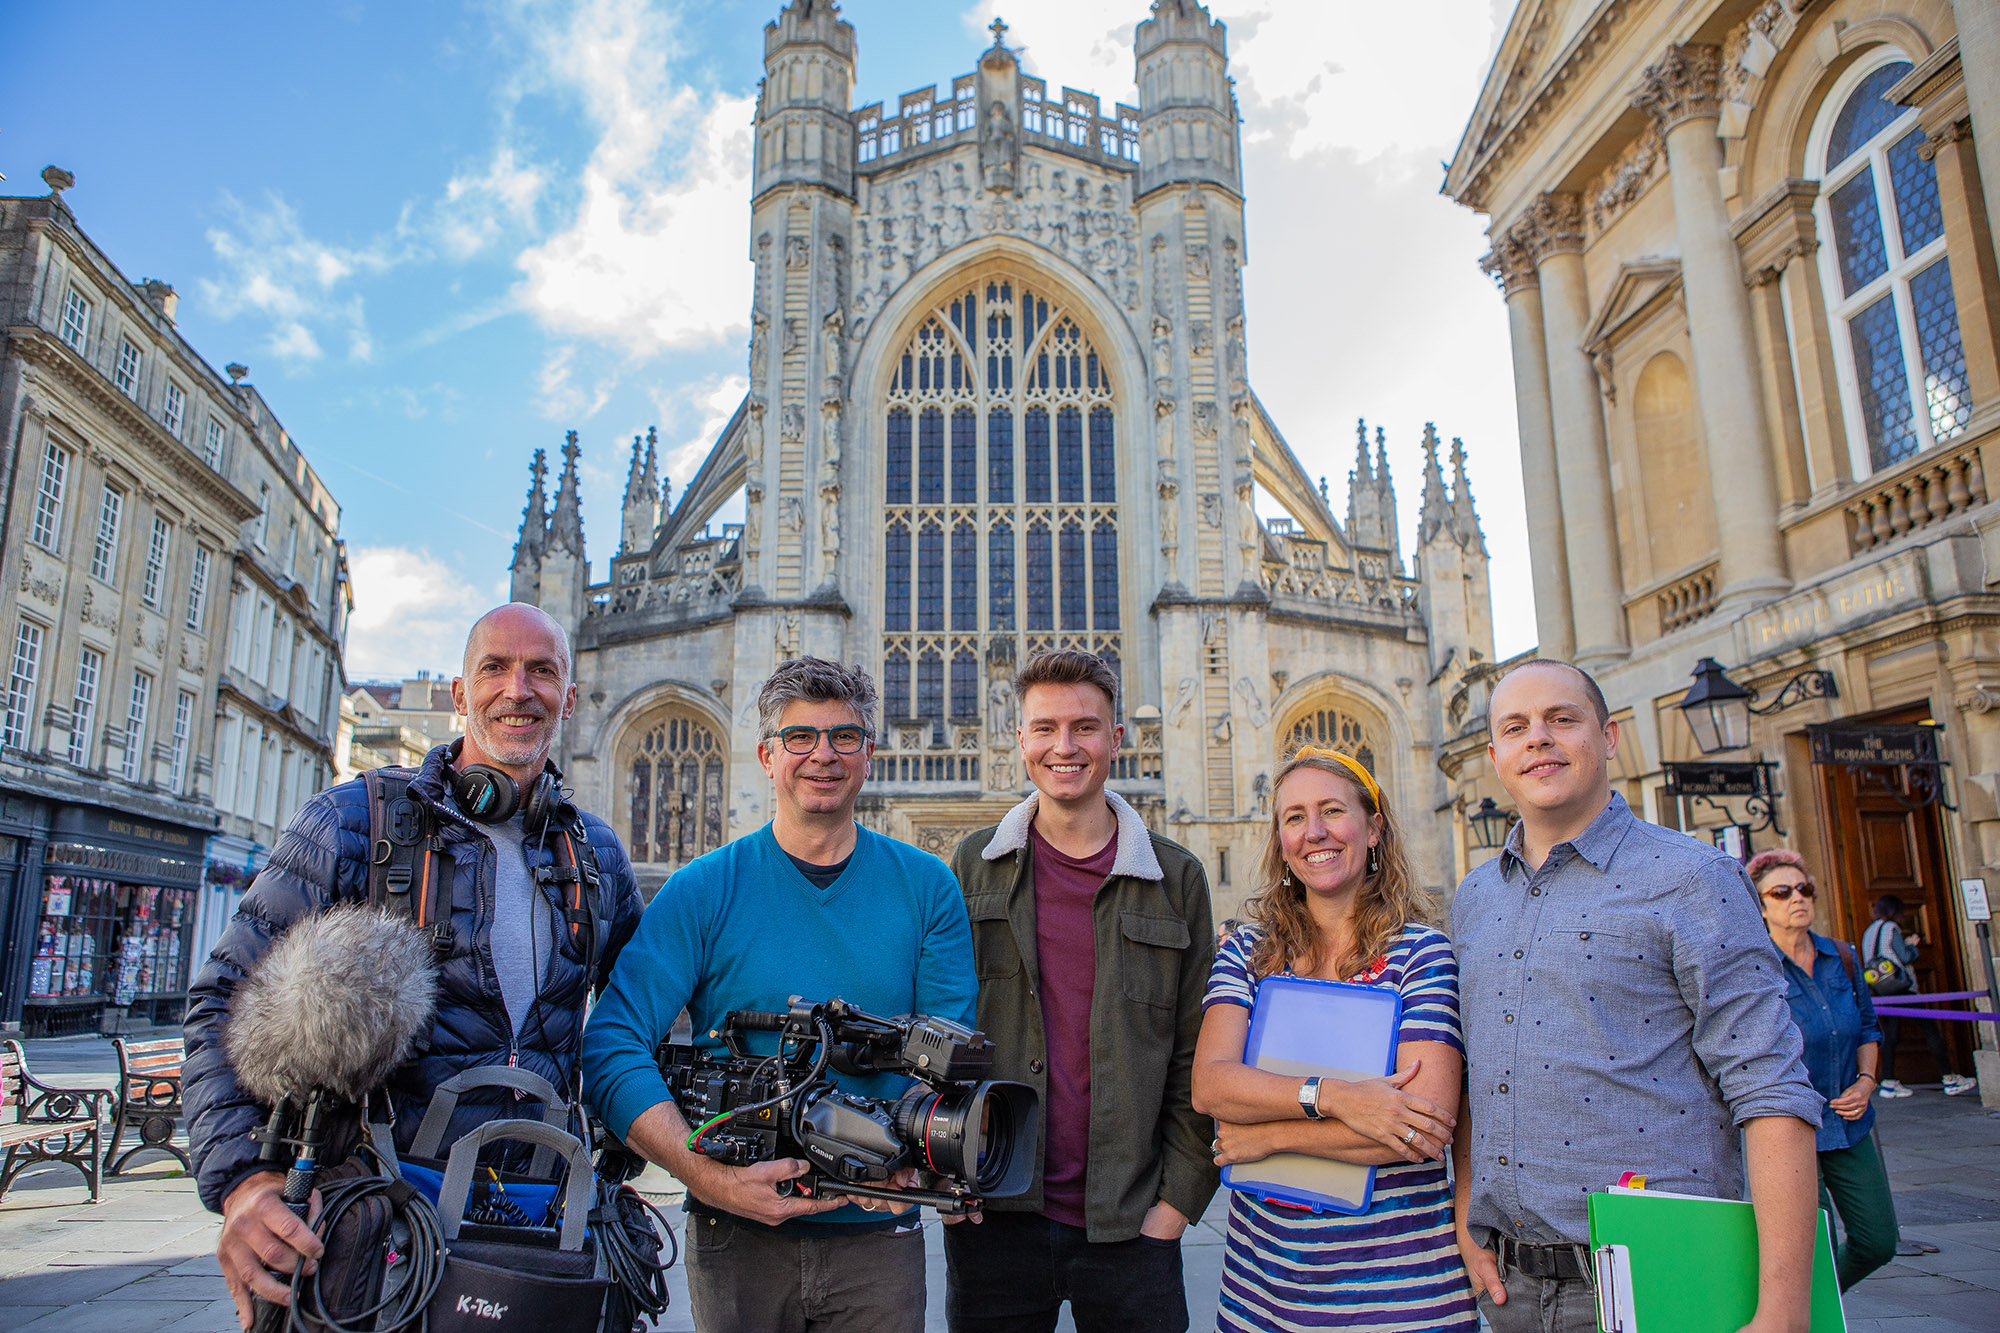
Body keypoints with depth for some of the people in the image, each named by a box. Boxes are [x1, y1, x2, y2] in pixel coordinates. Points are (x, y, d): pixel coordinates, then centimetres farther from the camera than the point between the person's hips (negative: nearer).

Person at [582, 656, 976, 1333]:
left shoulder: (926, 887, -1)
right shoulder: (703, 889, -5)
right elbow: (611, 1046, -12)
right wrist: (708, 1176, -23)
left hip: (878, 1233, 1)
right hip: (738, 1236, -1)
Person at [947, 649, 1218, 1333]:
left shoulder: (1176, 877, 1)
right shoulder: (974, 866, 3)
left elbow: (1195, 1060, 3)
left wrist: (1177, 1199, -3)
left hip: (1129, 1225, 0)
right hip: (994, 1218, 1)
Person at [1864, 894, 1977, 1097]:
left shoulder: (1869, 932, 15)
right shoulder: (1891, 928, -9)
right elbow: (1905, 958, -12)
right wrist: (1912, 945, 8)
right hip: (1901, 988, -7)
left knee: (1890, 1035, 6)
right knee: (1931, 1030, 2)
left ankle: (1888, 1083, 2)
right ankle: (1950, 1080, 6)